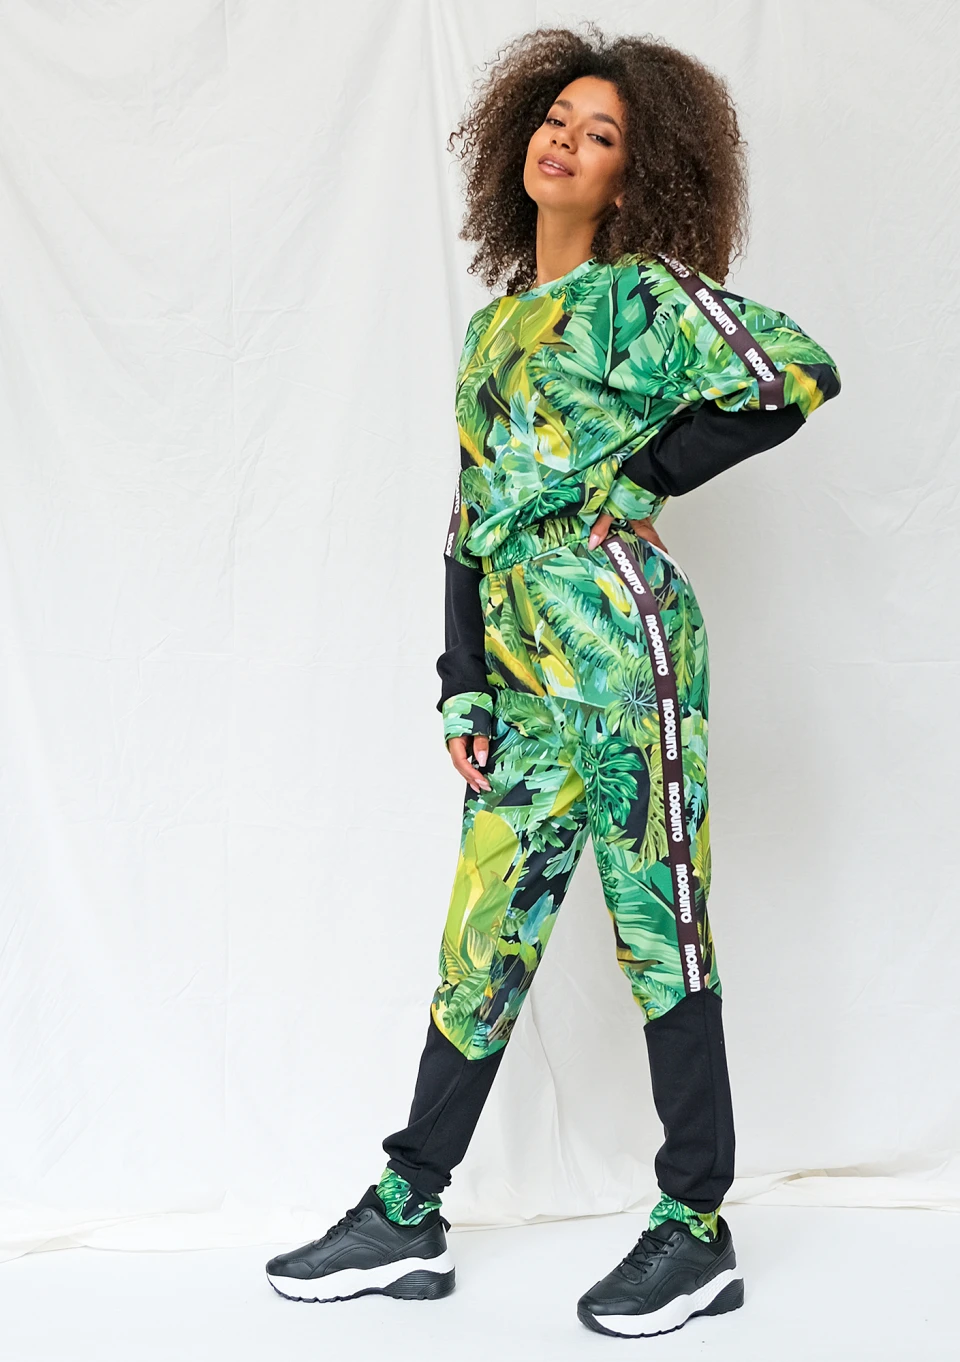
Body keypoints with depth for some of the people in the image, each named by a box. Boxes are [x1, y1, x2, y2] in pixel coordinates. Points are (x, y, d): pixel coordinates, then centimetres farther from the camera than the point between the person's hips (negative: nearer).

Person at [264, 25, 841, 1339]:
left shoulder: (645, 290, 0)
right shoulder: (496, 322, 20)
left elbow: (801, 372, -14)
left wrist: (643, 469, -8)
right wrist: (463, 683, 11)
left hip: (621, 637, -7)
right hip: (524, 668, 7)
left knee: (658, 926, -1)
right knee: (486, 934, 10)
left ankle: (697, 1231, 10)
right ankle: (408, 1217, 18)